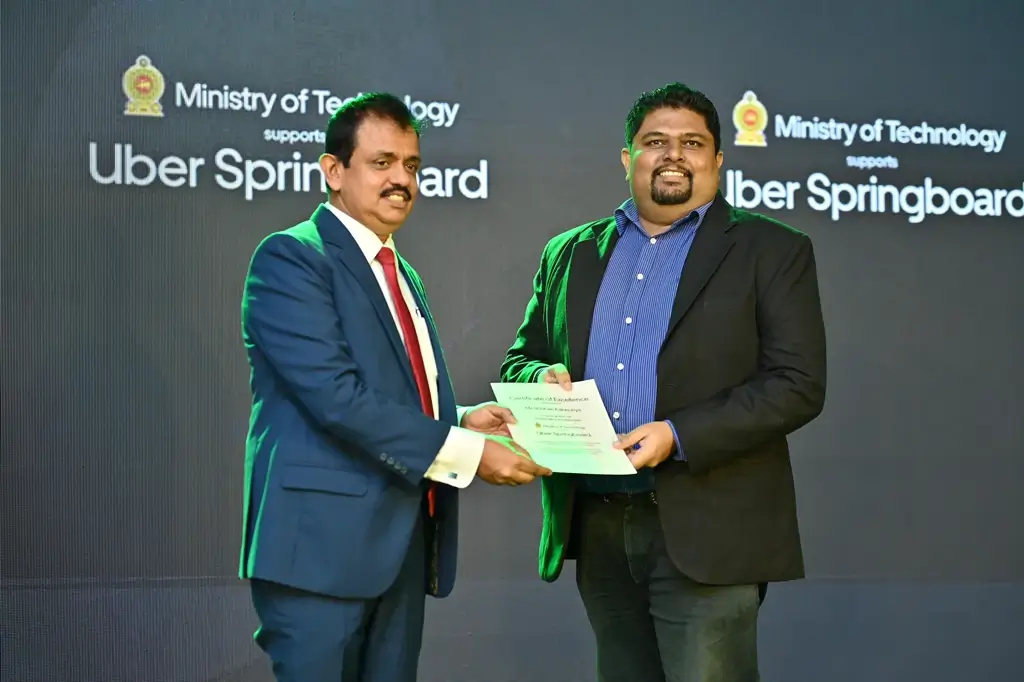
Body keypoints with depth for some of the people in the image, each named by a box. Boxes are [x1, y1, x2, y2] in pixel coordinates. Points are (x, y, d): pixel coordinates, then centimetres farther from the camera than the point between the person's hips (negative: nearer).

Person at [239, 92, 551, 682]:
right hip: (323, 542, -8)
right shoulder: (291, 258, -8)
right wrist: (464, 451, -18)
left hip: (403, 543, 8)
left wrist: (462, 420, 1)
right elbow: (335, 395, -19)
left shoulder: (403, 275, 20)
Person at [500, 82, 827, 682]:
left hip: (705, 531, -4)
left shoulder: (771, 251, 1)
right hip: (596, 526, 5)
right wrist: (544, 377, -5)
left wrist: (678, 436, -17)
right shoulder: (570, 254, 15)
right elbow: (520, 360, 20)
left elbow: (798, 385, -7)